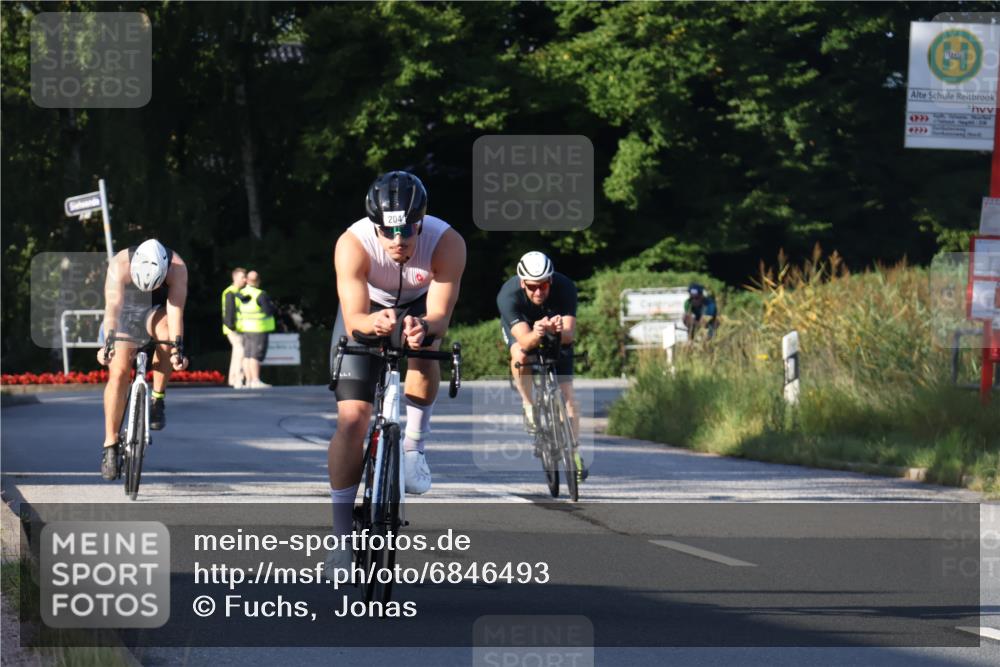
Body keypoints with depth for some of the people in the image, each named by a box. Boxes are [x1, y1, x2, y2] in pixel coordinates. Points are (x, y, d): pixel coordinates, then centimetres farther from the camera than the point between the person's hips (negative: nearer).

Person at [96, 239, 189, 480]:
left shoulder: (177, 268, -29)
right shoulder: (120, 264, -32)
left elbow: (175, 310, -35)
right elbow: (112, 307, -39)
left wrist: (177, 348, -45)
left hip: (156, 311, 0)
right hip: (126, 312, 0)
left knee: (166, 329, -35)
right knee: (118, 373, -14)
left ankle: (158, 399, -17)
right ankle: (110, 446, -8)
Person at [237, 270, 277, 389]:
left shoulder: (240, 294, 4)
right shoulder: (260, 295, -17)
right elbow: (269, 311, -17)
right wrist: (272, 306, 3)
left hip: (245, 328, 7)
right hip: (259, 330, -7)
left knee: (247, 355, 7)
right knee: (256, 356, -10)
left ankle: (249, 381, 6)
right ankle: (256, 381, -14)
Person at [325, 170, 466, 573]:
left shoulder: (448, 244, -33)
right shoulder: (353, 244, -35)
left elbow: (440, 316, -34)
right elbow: (353, 320, -36)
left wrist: (424, 326, -57)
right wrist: (373, 323, -59)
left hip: (419, 308, 1)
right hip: (366, 313, -1)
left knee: (424, 354, -35)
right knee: (351, 419, -13)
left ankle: (413, 447, -9)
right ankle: (341, 537, -6)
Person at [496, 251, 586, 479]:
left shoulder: (565, 288, -35)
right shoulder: (508, 296, -38)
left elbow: (569, 334, -40)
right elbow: (524, 341, -46)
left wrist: (560, 331, -63)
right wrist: (536, 334, -69)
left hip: (557, 329, 1)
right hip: (519, 325, -1)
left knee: (566, 391, -8)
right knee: (520, 356, -35)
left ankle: (574, 451, 3)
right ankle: (528, 406, -12)